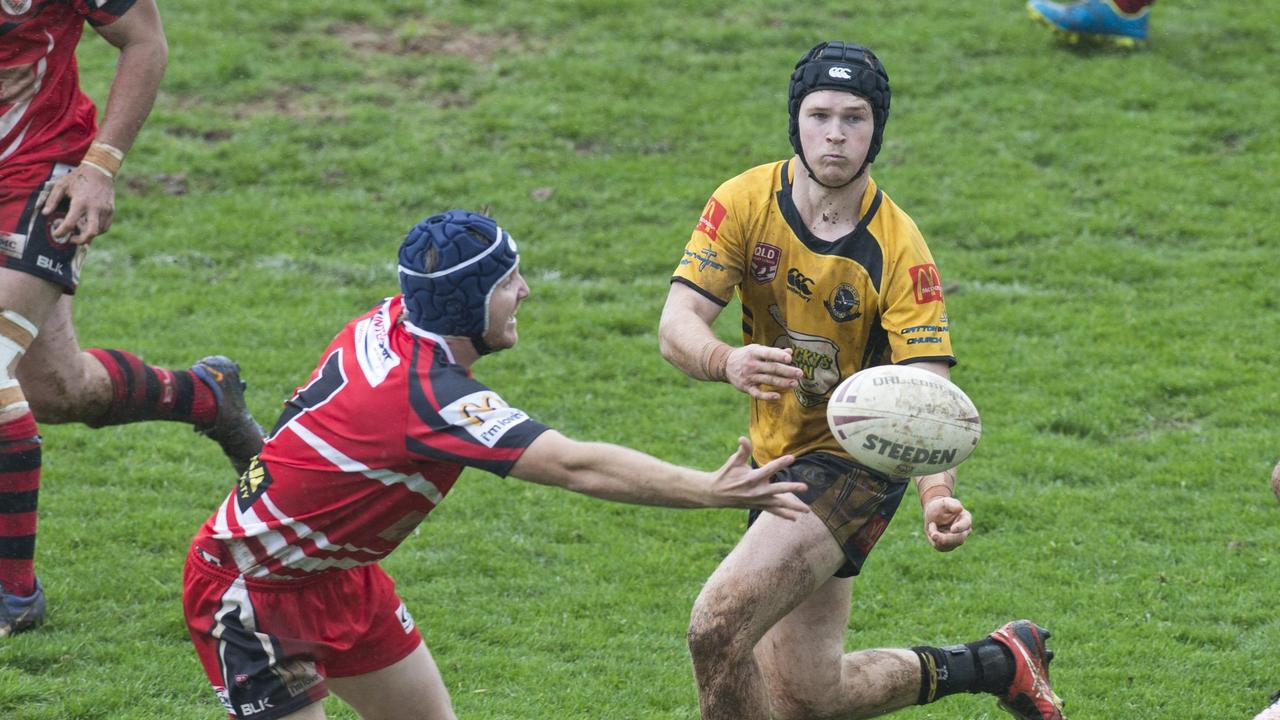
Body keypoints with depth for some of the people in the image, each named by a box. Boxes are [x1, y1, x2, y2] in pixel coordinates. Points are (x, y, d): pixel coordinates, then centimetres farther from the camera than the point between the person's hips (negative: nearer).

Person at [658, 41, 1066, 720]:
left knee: (716, 626, -25)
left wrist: (939, 497, -42)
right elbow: (677, 323, -17)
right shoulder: (745, 203, -10)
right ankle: (996, 663, 30)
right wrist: (728, 362, -41)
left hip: (856, 464, -5)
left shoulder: (899, 249, -19)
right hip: (777, 461, 5)